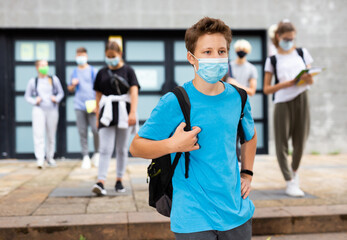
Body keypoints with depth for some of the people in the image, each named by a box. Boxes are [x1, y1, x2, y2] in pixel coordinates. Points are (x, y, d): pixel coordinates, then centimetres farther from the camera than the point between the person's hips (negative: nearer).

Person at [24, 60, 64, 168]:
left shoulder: (54, 79, 9)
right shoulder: (33, 81, 5)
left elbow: (61, 92, 14)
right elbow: (27, 96, 11)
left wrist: (56, 99, -5)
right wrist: (34, 101, -7)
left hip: (52, 110, 2)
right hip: (39, 109, -2)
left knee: (51, 135, 7)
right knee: (38, 134, -13)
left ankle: (50, 157, 21)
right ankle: (40, 159, -17)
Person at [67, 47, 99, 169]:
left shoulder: (93, 71, 6)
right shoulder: (74, 72, 15)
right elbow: (70, 89, 24)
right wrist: (73, 84, 0)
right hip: (79, 105, 3)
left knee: (95, 130, -10)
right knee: (82, 132, 1)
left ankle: (97, 153, 10)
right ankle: (85, 157, 6)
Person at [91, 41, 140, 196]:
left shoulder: (128, 71, 2)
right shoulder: (102, 73, 9)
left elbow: (134, 92, -8)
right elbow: (98, 96, 11)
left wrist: (133, 113, -20)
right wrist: (97, 117, 9)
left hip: (123, 111, -1)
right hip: (107, 113, 1)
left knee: (122, 149, 8)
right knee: (105, 149, -8)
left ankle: (119, 181, 18)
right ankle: (100, 182, -13)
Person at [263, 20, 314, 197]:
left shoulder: (302, 53, 13)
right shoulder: (273, 60, 5)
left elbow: (311, 80, 14)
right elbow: (266, 89, 0)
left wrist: (308, 79, -10)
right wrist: (286, 84, -15)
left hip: (302, 99, 2)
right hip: (283, 102, -2)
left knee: (300, 142, 6)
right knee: (282, 143, -4)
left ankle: (294, 171, 34)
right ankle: (290, 183, 5)